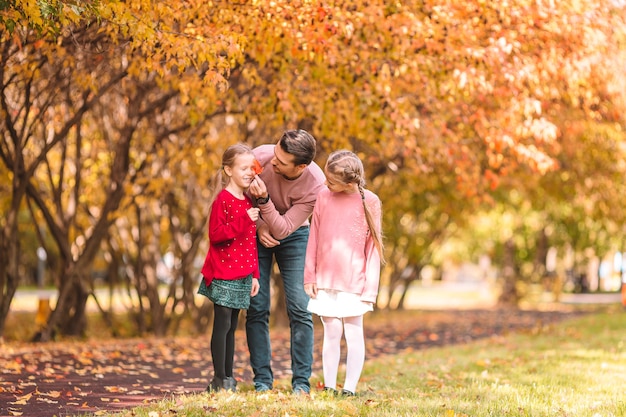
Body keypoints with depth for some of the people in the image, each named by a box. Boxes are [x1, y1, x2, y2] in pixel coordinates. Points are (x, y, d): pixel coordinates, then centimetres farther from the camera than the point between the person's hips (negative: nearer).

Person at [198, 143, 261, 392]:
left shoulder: (248, 202, 13)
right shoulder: (223, 200, -11)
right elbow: (215, 235, -20)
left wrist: (254, 275, 15)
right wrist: (244, 221, -25)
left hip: (242, 276, 7)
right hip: (223, 274, -7)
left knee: (231, 327, 11)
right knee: (222, 324, -6)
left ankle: (228, 378, 15)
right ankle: (219, 379, -2)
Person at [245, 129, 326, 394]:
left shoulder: (315, 185, -29)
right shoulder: (261, 156, -26)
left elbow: (282, 230, -28)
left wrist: (264, 199, -42)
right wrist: (258, 226, -19)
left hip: (293, 235, -1)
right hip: (257, 233, 1)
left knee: (300, 308, -9)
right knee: (257, 308, -4)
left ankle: (301, 383, -1)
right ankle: (262, 380, 3)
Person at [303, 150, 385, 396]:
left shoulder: (370, 202, -5)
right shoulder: (324, 197, 0)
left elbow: (373, 247, -2)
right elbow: (314, 239, 6)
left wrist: (370, 288, -4)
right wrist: (309, 277, 5)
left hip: (354, 282, -1)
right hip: (325, 281, 1)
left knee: (354, 333, 1)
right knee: (332, 332, 3)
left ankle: (350, 388, 7)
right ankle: (329, 386, 9)